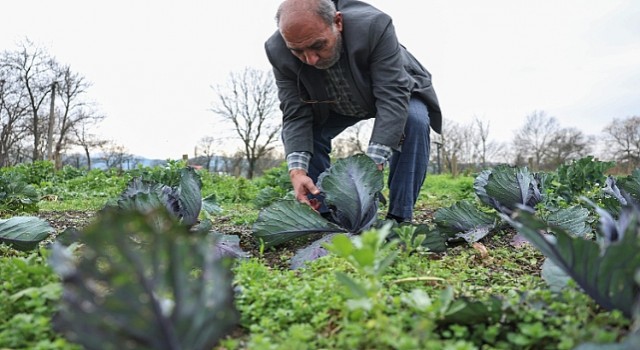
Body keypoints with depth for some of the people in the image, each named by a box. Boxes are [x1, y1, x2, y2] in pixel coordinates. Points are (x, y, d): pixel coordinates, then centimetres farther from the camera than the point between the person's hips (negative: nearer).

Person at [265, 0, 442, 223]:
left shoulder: (373, 26, -39)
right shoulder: (278, 52, -28)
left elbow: (392, 98, -39)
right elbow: (296, 115, -26)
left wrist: (374, 163, -47)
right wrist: (297, 170, -40)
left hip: (395, 89, -3)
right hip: (335, 105, 3)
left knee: (414, 121, -31)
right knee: (295, 132, -15)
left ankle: (400, 217, -19)